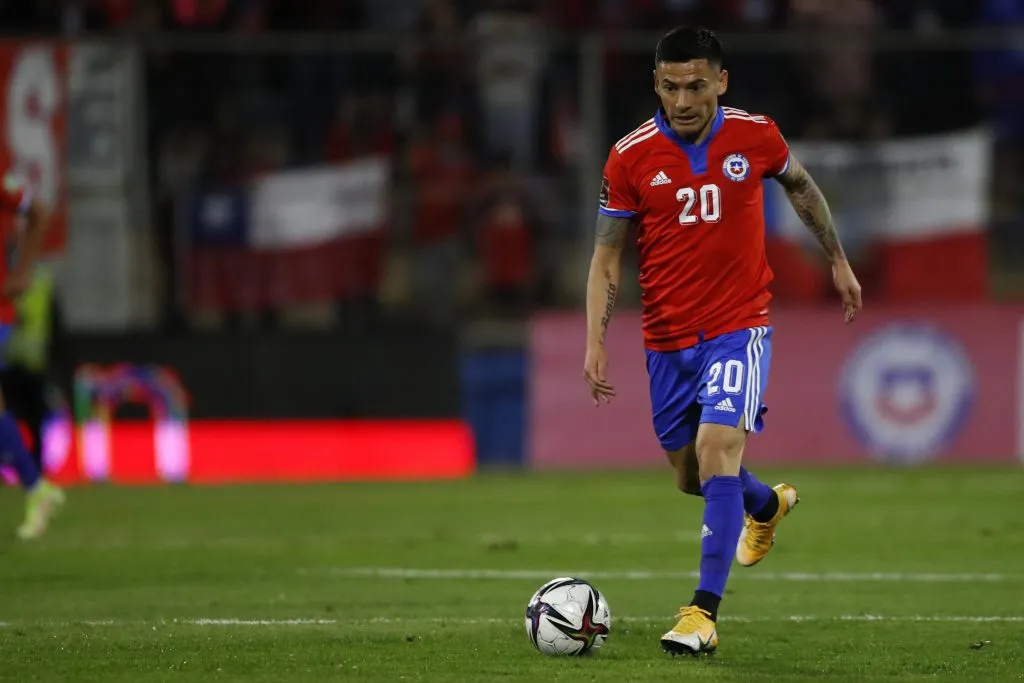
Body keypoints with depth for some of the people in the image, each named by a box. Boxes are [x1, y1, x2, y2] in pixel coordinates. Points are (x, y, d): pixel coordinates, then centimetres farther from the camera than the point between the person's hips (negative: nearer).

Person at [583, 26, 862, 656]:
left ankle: (705, 611, -21)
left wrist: (838, 261, 21)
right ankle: (767, 504, 50)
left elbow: (800, 185, 15)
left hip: (739, 326, -2)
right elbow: (607, 257, -1)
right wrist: (596, 340, -10)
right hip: (668, 338, 2)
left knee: (717, 450, -21)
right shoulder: (631, 157, -8)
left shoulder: (755, 136, -7)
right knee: (692, 476, 15)